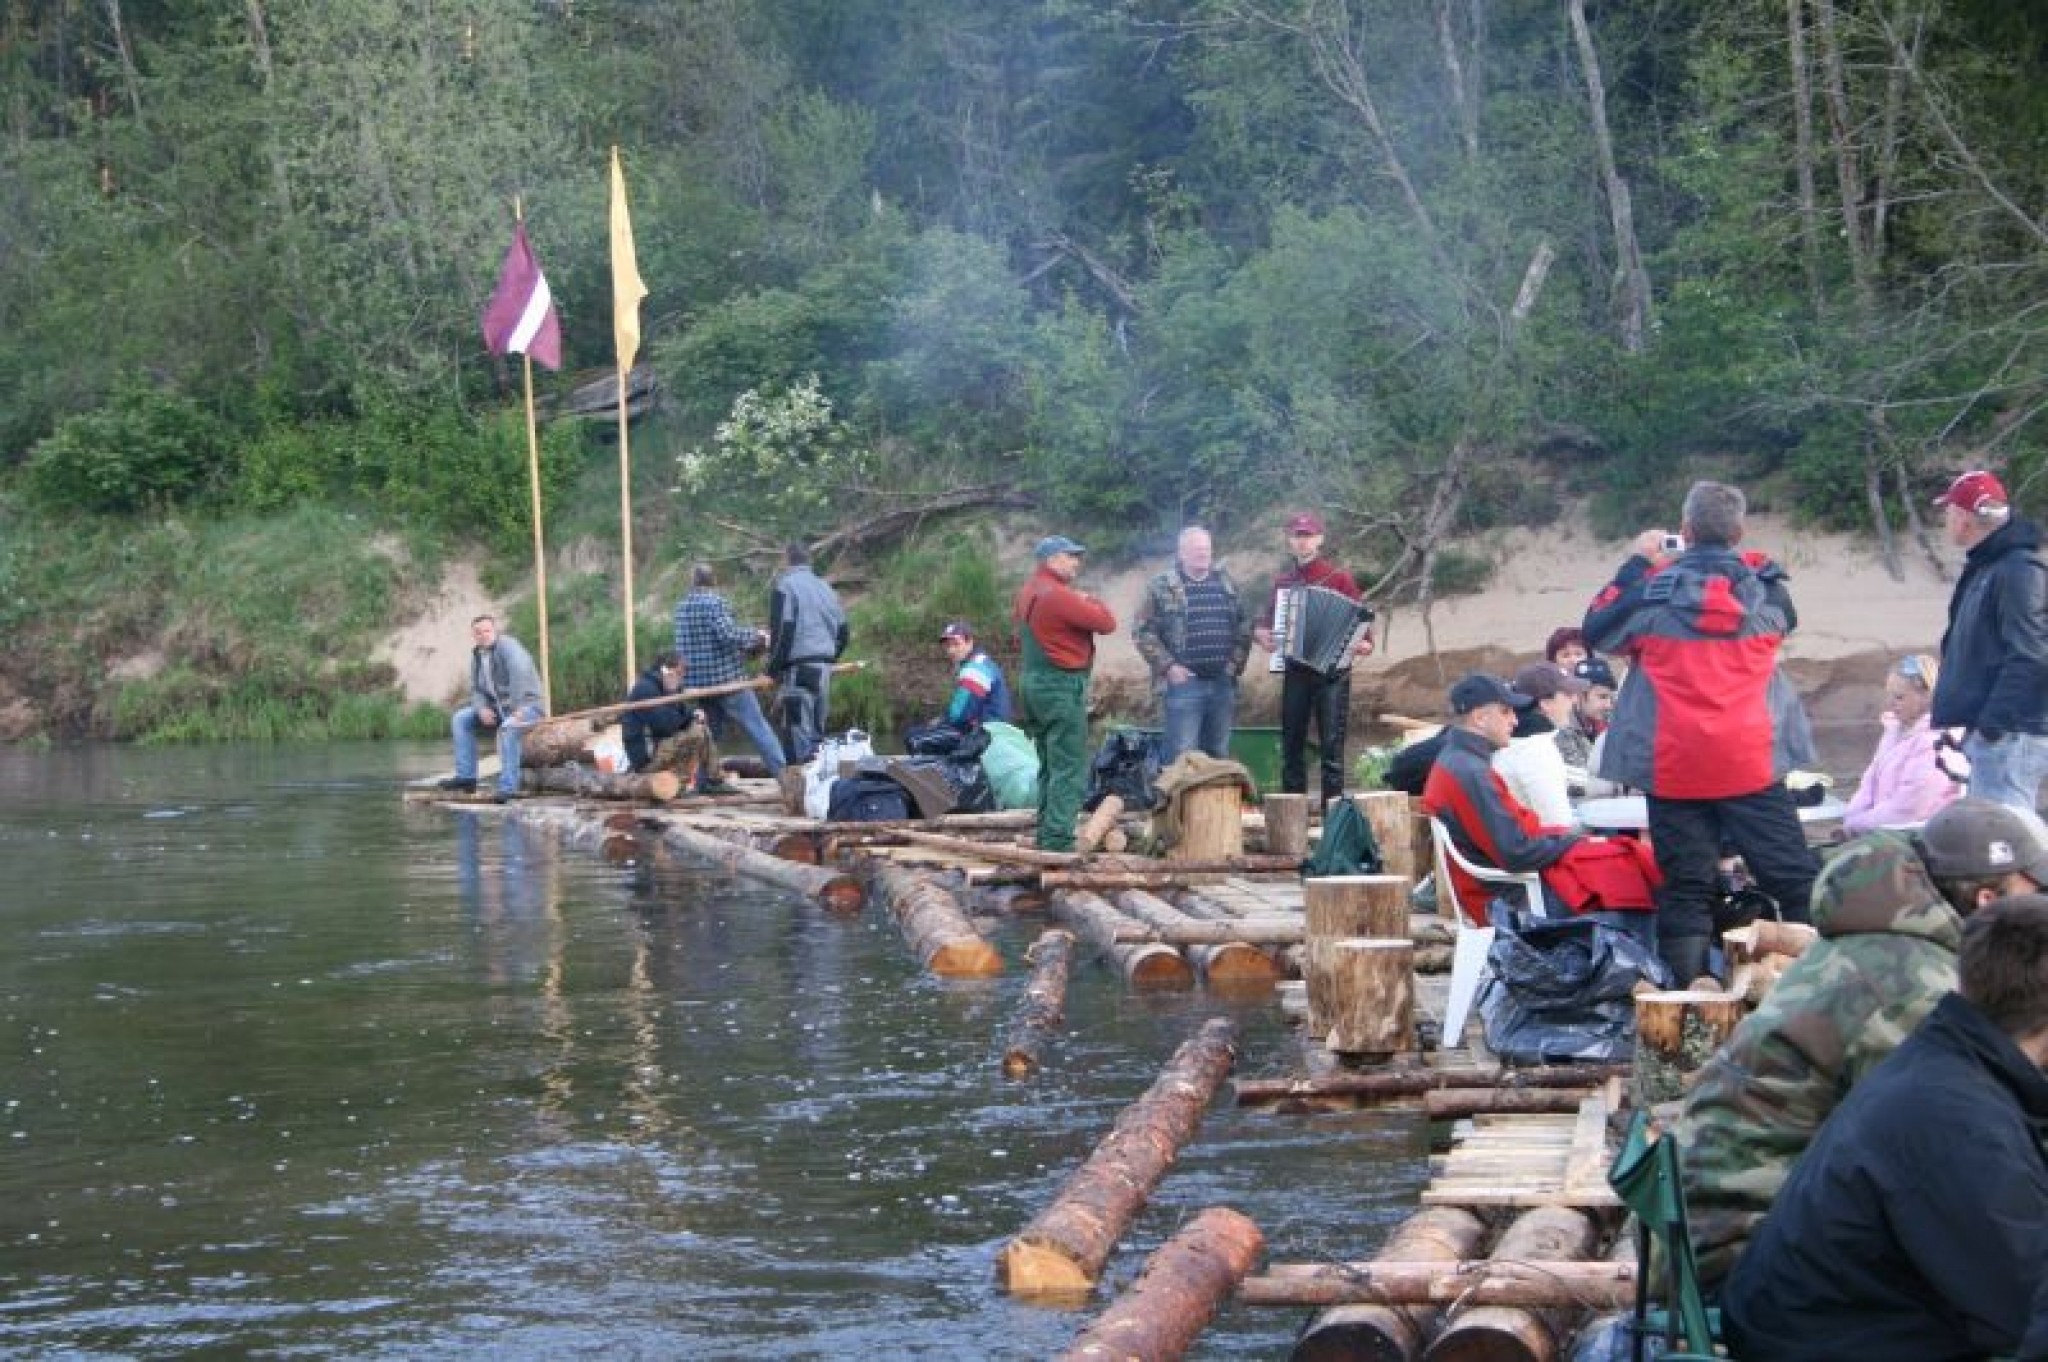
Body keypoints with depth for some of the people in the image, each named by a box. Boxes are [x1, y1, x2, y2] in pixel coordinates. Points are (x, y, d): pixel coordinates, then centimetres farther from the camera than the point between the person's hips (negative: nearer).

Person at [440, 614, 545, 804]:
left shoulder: (507, 646, -16)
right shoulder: (477, 655, 9)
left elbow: (520, 673, -31)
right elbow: (476, 690, 11)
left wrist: (516, 709, -35)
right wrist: (482, 708, -11)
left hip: (527, 704, -8)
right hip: (498, 707, 8)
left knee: (507, 728, -37)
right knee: (461, 719, 2)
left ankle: (508, 788, -38)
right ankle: (466, 776, -2)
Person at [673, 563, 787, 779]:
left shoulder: (682, 607, 11)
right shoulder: (715, 602, -10)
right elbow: (728, 634, -22)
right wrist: (756, 636, -6)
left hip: (699, 680, 7)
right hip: (726, 677, -6)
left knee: (712, 733, 17)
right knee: (758, 728, -6)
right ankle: (784, 774, -11)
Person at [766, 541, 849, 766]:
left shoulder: (785, 587, -6)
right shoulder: (825, 587, 18)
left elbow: (782, 632, -13)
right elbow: (842, 630, 19)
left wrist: (774, 668, -5)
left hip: (799, 665, -8)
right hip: (824, 667, 8)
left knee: (798, 730, -7)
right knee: (818, 729, 13)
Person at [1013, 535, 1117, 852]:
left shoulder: (1028, 591, 11)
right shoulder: (1058, 595, -19)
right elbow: (1106, 622, -17)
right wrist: (1089, 601, 2)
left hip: (1034, 680, 10)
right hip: (1062, 686, -10)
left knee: (1049, 766, 17)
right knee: (1070, 771, -7)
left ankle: (1046, 836, 20)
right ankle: (1058, 842, -11)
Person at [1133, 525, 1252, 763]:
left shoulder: (1226, 584, 13)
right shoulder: (1162, 586, -2)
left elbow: (1244, 626, 20)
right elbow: (1143, 631, -5)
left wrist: (1236, 662, 7)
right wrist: (1168, 666, -12)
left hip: (1222, 683, 5)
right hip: (1183, 682, -5)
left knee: (1218, 756, 11)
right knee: (1180, 758, -8)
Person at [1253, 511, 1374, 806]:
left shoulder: (1338, 578, 0)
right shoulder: (1282, 581, 13)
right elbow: (1269, 620, 22)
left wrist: (1362, 644, -21)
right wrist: (1261, 633, 1)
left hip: (1332, 672, -5)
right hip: (1294, 671, 5)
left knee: (1332, 742, -9)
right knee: (1291, 743, 6)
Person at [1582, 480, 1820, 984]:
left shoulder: (1652, 590, -5)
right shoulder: (1764, 589, 0)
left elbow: (1597, 632, 12)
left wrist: (1635, 563, 17)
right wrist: (1739, 564, 26)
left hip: (1671, 767, 0)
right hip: (1751, 762, 0)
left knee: (1687, 888, 3)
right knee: (1797, 881, 5)